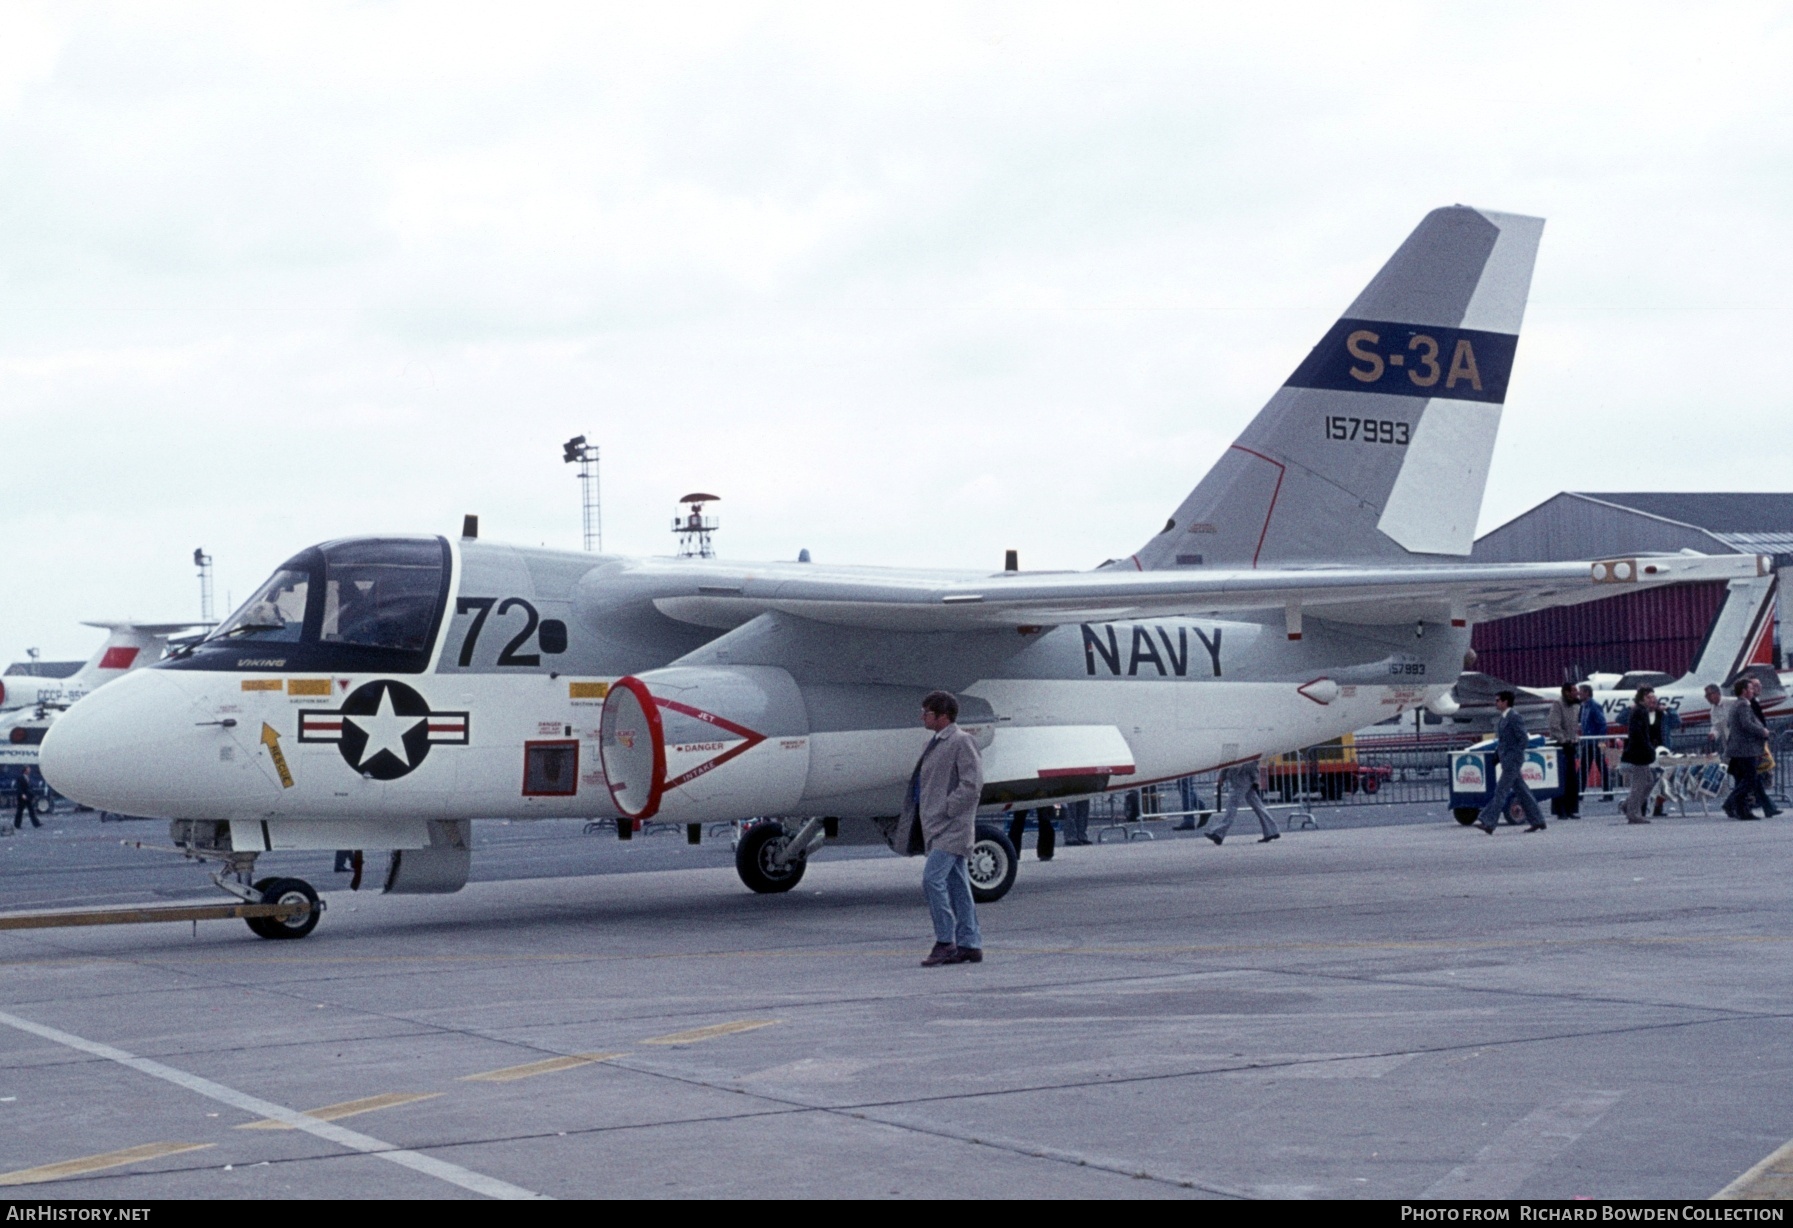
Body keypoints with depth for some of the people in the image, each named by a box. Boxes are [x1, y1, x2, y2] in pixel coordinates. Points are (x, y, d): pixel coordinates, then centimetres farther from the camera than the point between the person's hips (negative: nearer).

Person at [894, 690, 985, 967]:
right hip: (937, 828, 9)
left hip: (951, 827, -9)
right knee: (956, 884, 9)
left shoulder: (961, 742, -10)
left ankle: (945, 942, -9)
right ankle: (969, 945, 12)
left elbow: (972, 784, -17)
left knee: (933, 878, -15)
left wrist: (946, 809, -17)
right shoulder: (935, 744, 18)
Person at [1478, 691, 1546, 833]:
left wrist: (1514, 756, -18)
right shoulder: (1504, 717, 14)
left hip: (1513, 759, -10)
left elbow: (1524, 739, -16)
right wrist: (1497, 754, 12)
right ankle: (1537, 821, 16)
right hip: (1506, 761, 10)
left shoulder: (1514, 716, -14)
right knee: (1521, 791, 12)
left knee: (1501, 791, -11)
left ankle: (1488, 823, -14)